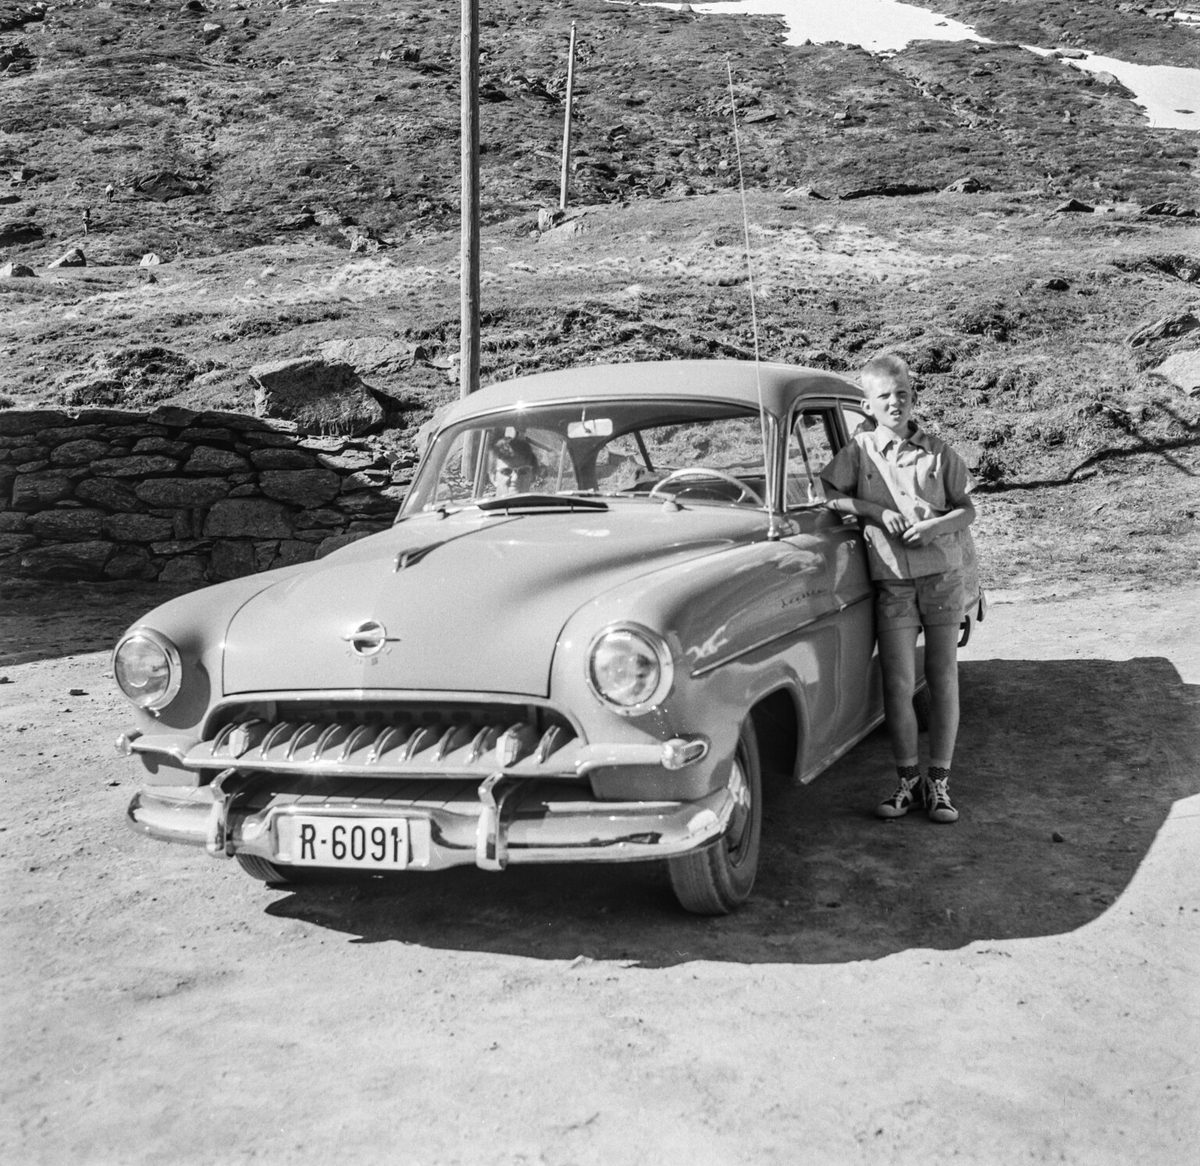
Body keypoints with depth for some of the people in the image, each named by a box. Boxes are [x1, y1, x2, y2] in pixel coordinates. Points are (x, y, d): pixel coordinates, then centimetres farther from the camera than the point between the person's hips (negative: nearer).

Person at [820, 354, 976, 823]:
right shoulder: (859, 451, 2)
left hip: (942, 577, 1)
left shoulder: (939, 452, 3)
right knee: (898, 685, -2)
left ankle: (939, 782, 12)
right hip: (892, 584, -1)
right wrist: (874, 510, -13)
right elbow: (821, 495, -3)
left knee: (943, 679, 3)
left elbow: (968, 510, 6)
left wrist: (936, 525, -15)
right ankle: (908, 780, 12)